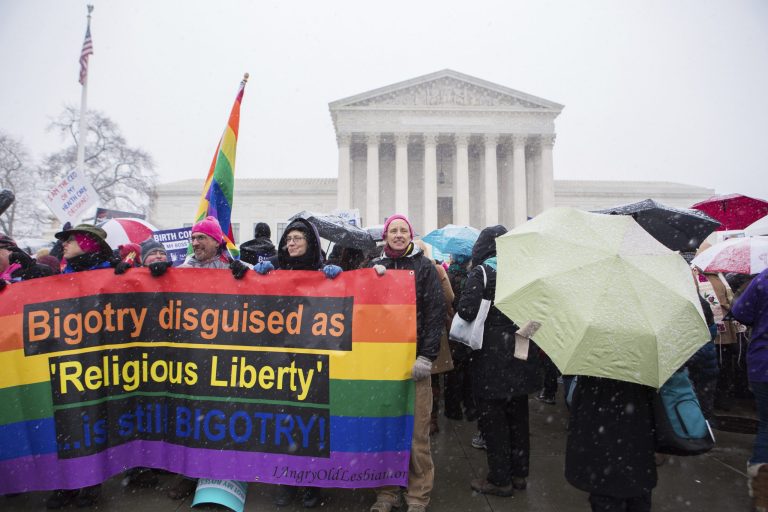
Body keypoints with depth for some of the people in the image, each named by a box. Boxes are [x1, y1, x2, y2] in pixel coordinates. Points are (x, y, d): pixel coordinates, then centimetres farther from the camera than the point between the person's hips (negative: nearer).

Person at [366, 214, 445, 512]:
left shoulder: (423, 267, 5)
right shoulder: (375, 266, 13)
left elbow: (435, 312, 0)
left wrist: (427, 356, -8)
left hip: (414, 358, -2)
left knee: (416, 429, 0)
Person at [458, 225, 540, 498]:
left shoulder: (481, 271, -11)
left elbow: (466, 309, -20)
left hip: (492, 356, -6)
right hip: (522, 353, 6)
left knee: (493, 418, 5)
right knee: (518, 415, 16)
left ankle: (500, 480, 14)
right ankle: (519, 473, 28)